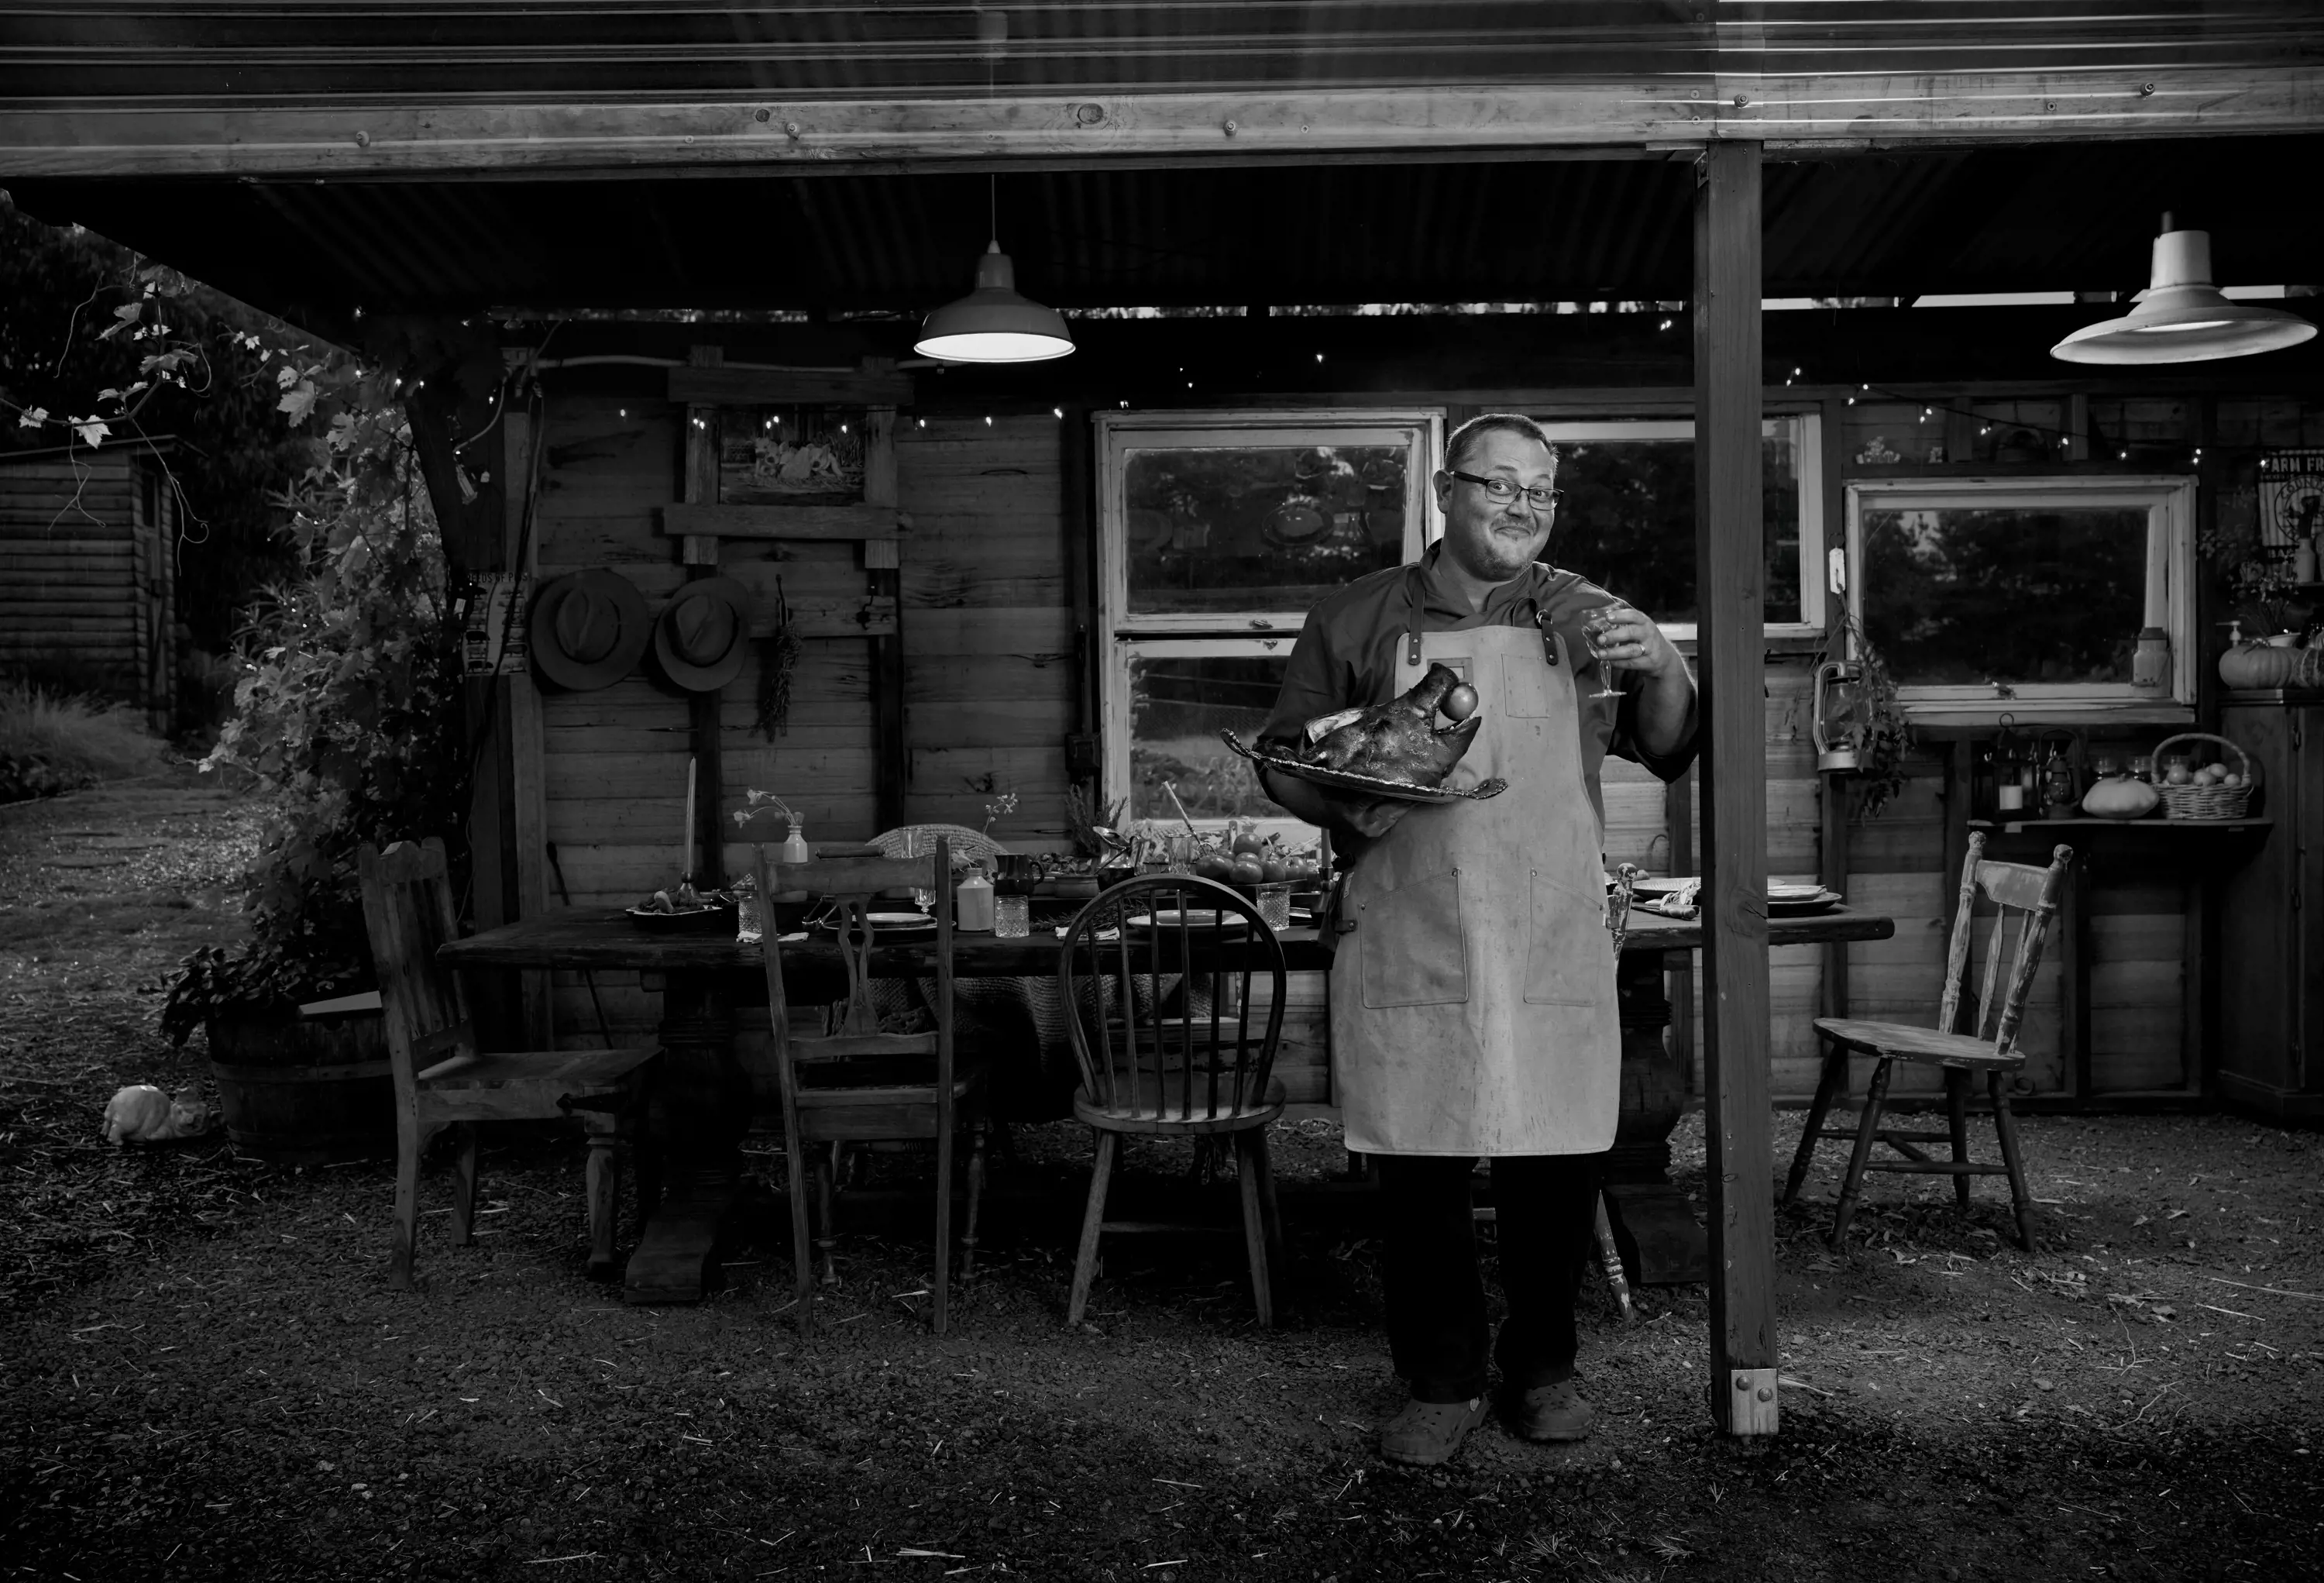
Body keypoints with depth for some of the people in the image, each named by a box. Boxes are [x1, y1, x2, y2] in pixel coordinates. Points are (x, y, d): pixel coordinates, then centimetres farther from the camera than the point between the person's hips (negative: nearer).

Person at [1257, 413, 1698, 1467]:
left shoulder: (1584, 617, 13)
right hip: (1409, 948, -1)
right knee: (1418, 1170, 2)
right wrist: (1345, 802, -11)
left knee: (1558, 1165, 4)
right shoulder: (1358, 618, 8)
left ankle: (1542, 1370, 24)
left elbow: (1670, 753, 16)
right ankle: (1440, 1384, 18)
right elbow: (1282, 762, 10)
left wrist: (1663, 671, -5)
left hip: (1556, 944, 2)